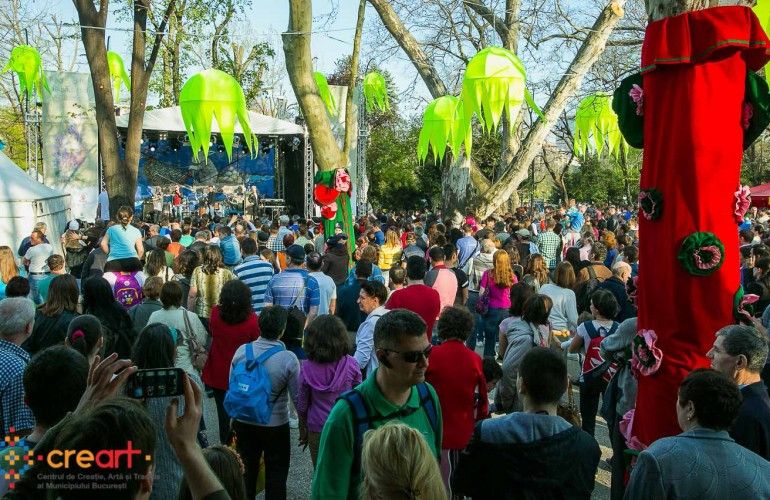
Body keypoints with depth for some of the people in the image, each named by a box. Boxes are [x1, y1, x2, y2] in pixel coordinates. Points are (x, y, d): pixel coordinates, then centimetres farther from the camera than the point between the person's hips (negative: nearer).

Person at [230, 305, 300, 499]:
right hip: (275, 425, -3)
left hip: (243, 423, 3)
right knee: (275, 476, 15)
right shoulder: (289, 359, -21)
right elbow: (297, 396, -13)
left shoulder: (242, 351, -11)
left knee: (246, 473, 21)